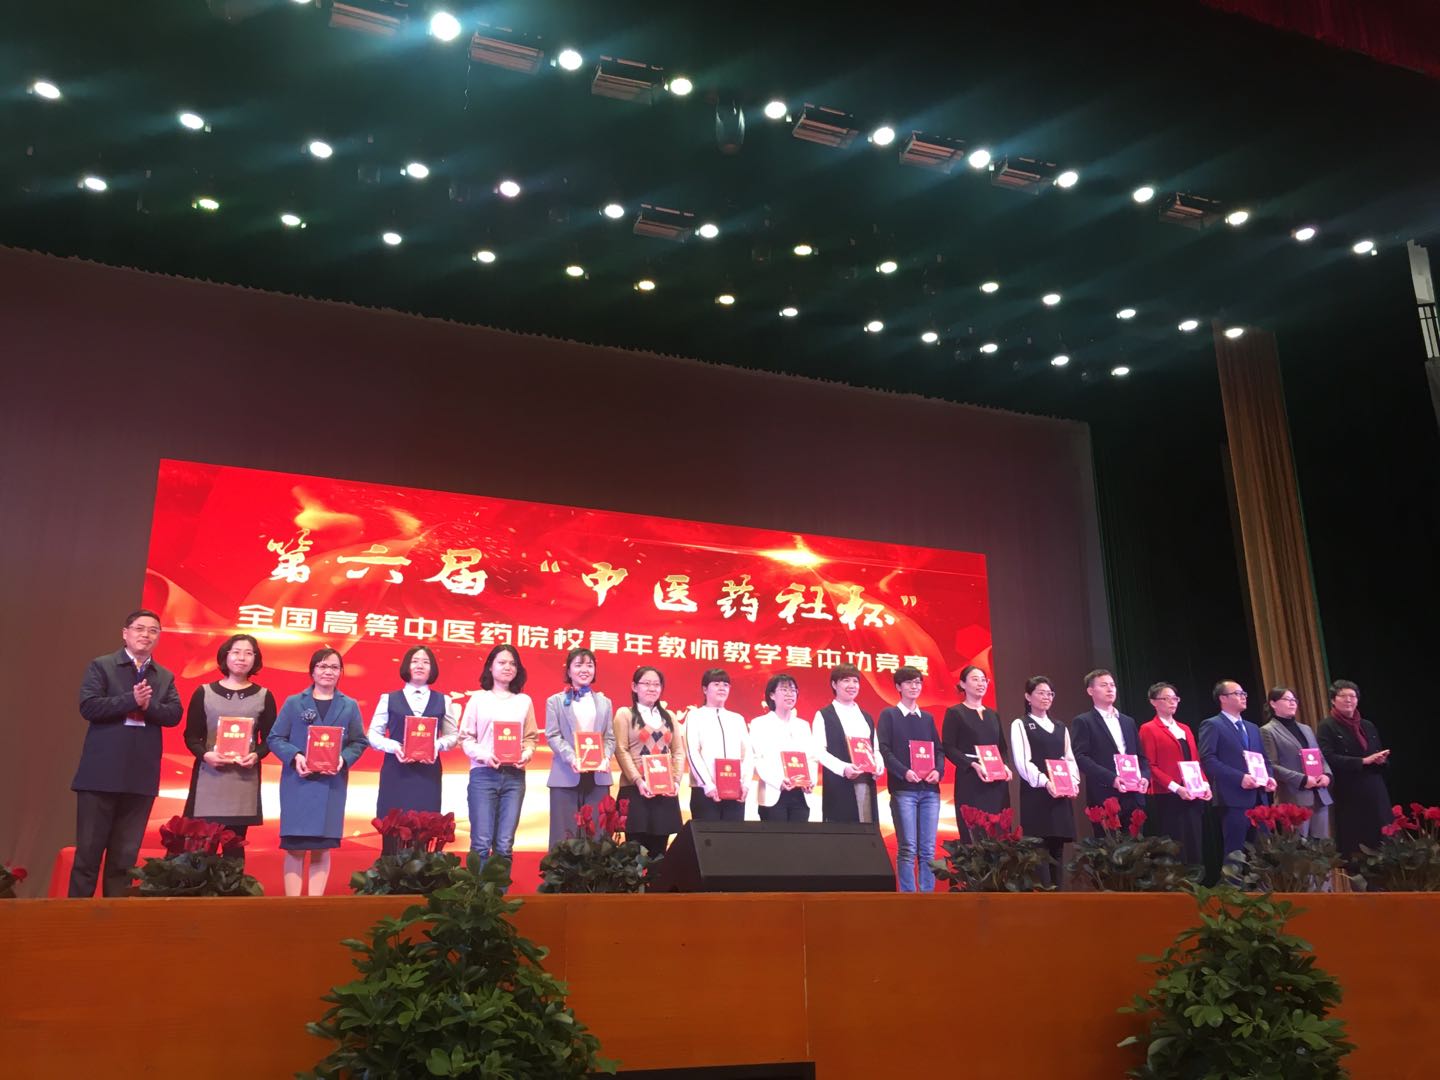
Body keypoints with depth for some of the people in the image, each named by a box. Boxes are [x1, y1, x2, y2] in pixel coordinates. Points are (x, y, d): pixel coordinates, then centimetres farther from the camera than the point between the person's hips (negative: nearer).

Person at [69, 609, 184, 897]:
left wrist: (148, 705, -16)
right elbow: (88, 707, -10)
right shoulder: (101, 666, 2)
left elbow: (174, 714, 1)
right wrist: (131, 700, -18)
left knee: (126, 853, 8)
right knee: (89, 849, 1)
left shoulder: (165, 677, 12)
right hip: (102, 773, -3)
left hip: (142, 776, 3)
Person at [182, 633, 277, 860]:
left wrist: (256, 755, -13)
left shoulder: (263, 696, 7)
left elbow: (270, 738, 8)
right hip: (208, 776, 0)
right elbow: (190, 735, 6)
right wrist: (205, 754, -14)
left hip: (244, 778, 0)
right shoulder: (204, 692, 6)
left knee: (235, 844, 2)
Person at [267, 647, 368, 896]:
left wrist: (343, 759, -14)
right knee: (294, 848, -2)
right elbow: (275, 738, 1)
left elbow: (359, 742, 5)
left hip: (332, 784, 1)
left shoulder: (350, 706, 7)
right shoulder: (293, 703, 3)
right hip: (298, 783, -1)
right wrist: (295, 756, -16)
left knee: (322, 849, 4)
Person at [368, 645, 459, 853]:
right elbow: (373, 734, 6)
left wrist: (437, 746, -11)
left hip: (428, 774, 1)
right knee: (392, 831, -3)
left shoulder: (442, 701, 11)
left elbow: (453, 735, 10)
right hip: (395, 774, -1)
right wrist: (394, 747, -12)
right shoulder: (389, 699, 9)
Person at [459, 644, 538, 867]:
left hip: (514, 776, 2)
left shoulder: (524, 701, 14)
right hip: (483, 774, -2)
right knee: (481, 843, -5)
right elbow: (465, 737, 3)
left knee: (505, 845, 1)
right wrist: (484, 755, -14)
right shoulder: (478, 698, 7)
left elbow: (531, 737, 13)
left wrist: (527, 754, -8)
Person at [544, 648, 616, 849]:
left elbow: (610, 737, 11)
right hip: (566, 776, -3)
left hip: (597, 776, 3)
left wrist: (605, 758, -11)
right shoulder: (555, 701, 10)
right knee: (565, 834, -3)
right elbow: (552, 736, -1)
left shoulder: (604, 702, 18)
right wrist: (571, 758, -18)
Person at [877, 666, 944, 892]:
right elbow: (884, 750, -5)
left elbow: (939, 750, 14)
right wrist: (904, 772, -18)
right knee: (908, 848, -6)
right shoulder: (888, 714, 4)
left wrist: (938, 770, -6)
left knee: (928, 849, 4)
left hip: (930, 789, 4)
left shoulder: (928, 718, 18)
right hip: (903, 789, -4)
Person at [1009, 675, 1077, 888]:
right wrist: (1044, 782, -20)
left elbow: (1070, 759, 14)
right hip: (1035, 793, -5)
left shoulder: (1060, 728, 22)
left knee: (1057, 848, 3)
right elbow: (1022, 761, -7)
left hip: (1061, 795, 5)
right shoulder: (1020, 725, 4)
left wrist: (1073, 782, -5)